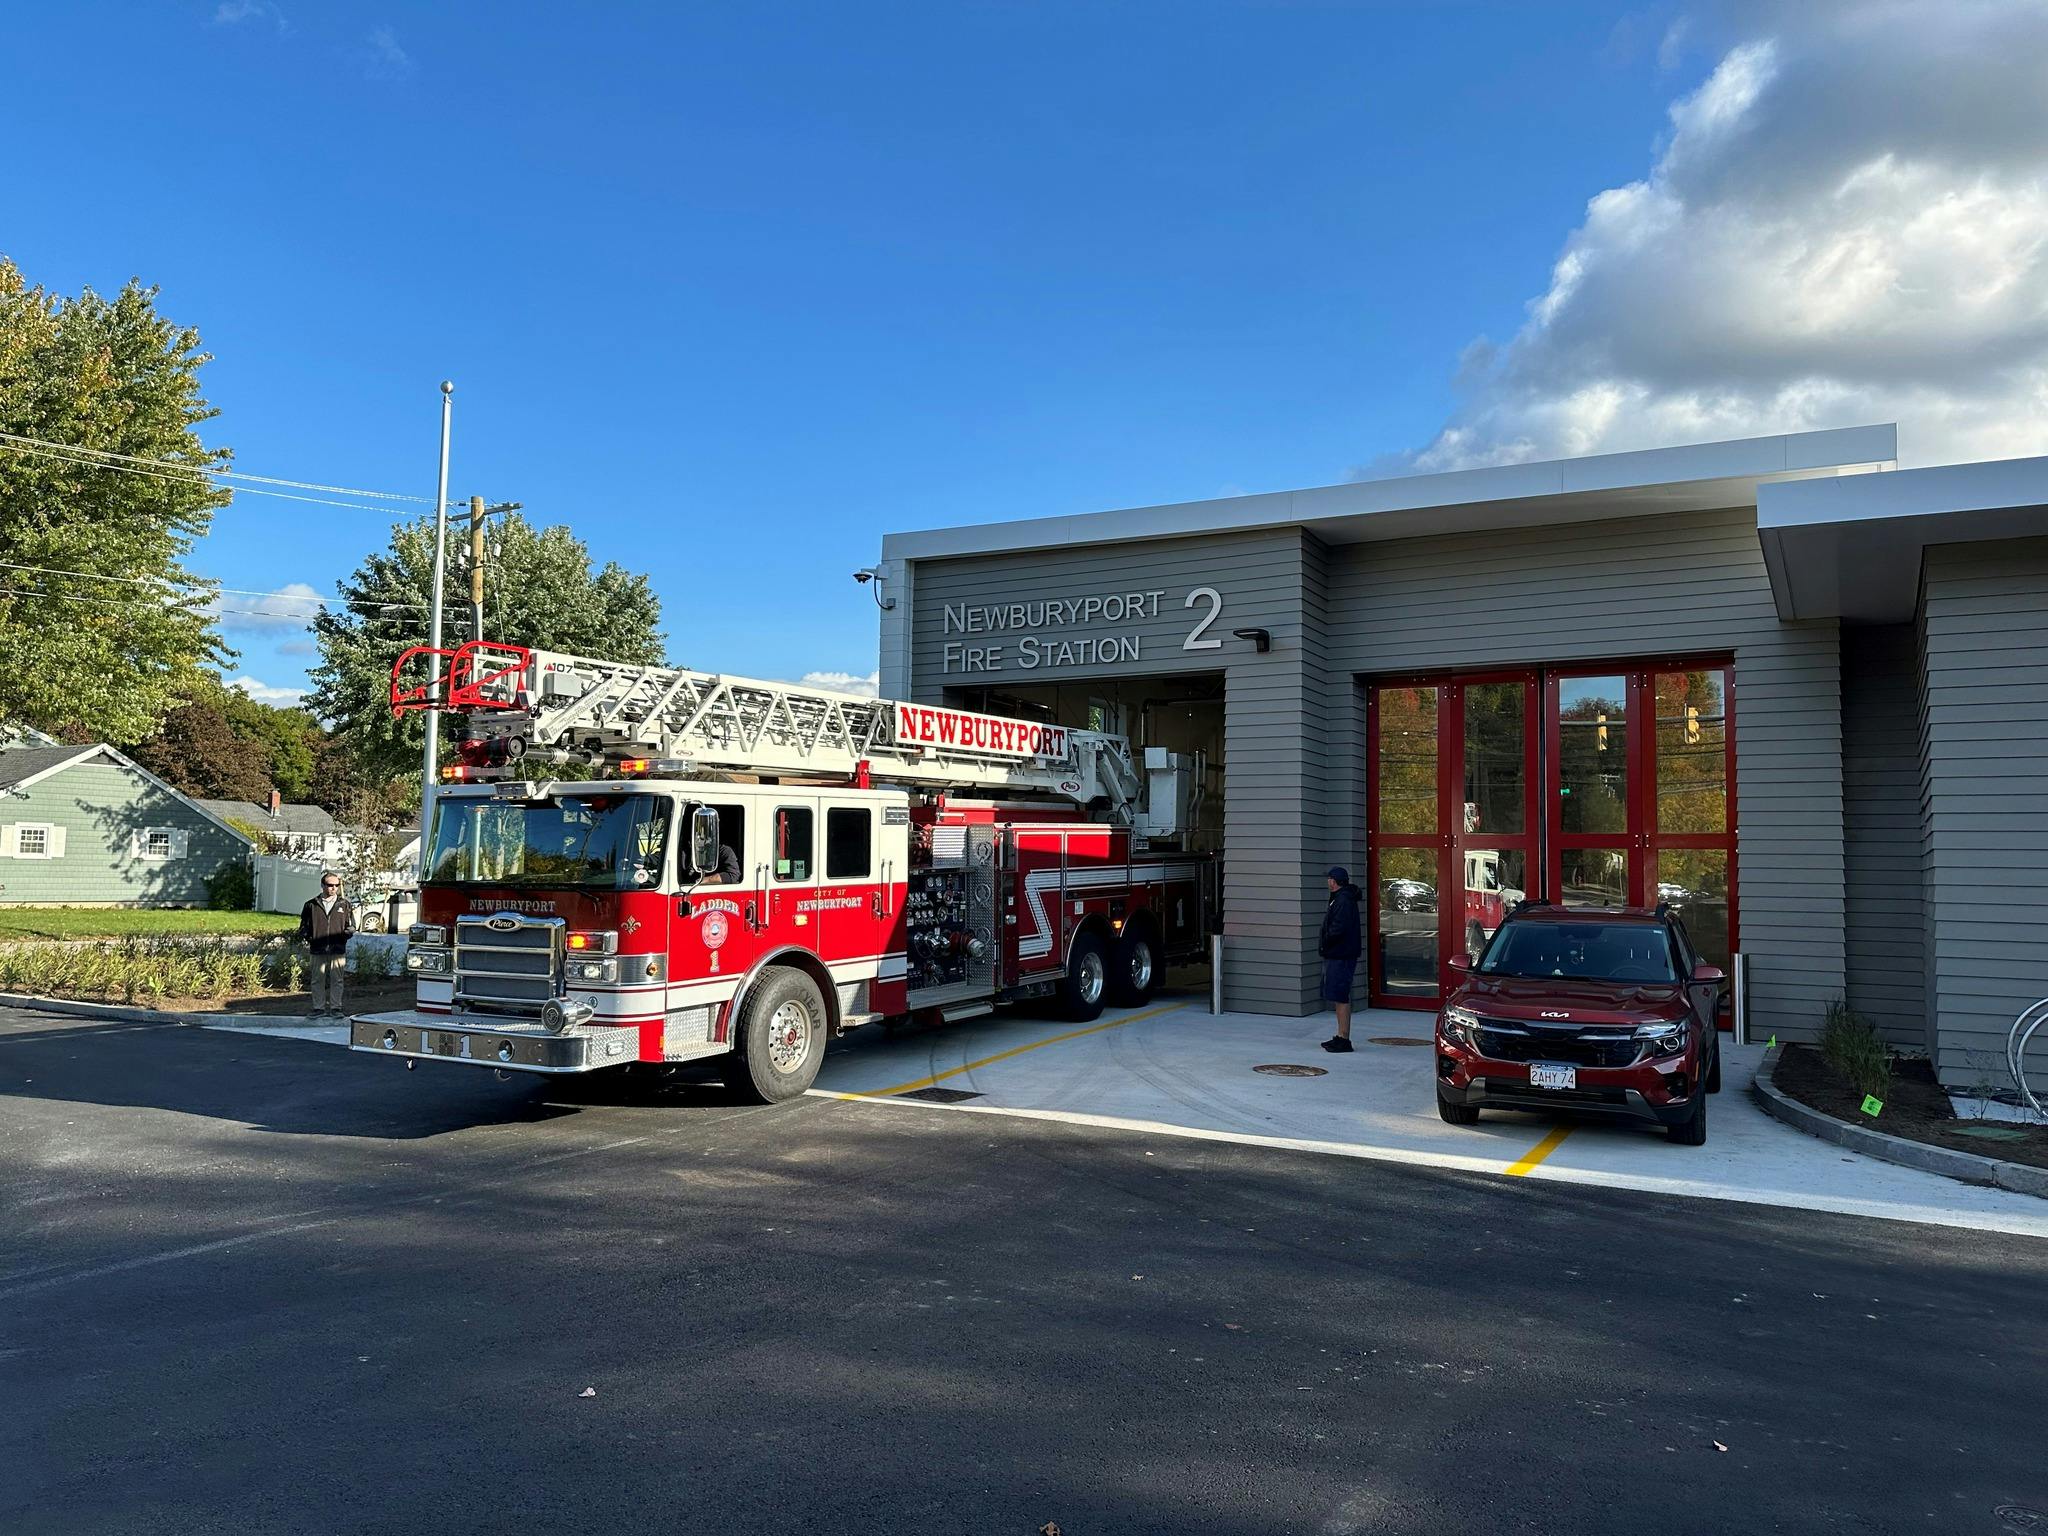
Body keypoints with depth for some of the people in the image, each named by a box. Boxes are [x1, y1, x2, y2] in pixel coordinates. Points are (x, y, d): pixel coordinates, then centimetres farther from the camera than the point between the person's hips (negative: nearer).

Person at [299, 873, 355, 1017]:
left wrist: (348, 931, -9)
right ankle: (318, 1008, 12)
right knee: (317, 980, 5)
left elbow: (352, 926, 11)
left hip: (338, 950, 0)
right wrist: (306, 935, -7)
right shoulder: (311, 905, 8)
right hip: (317, 951, 0)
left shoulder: (344, 905, 9)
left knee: (336, 980, 1)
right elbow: (304, 926, 12)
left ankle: (335, 1007, 7)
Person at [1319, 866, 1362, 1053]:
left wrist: (1324, 944, -11)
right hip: (1336, 955, 11)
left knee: (1340, 997, -8)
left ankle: (1344, 1039, -6)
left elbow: (1338, 929, -24)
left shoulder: (1344, 901, -17)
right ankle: (1341, 1036, 22)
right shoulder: (1339, 899, 17)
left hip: (1341, 957, -11)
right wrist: (1325, 945, 6)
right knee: (1339, 997, 15)